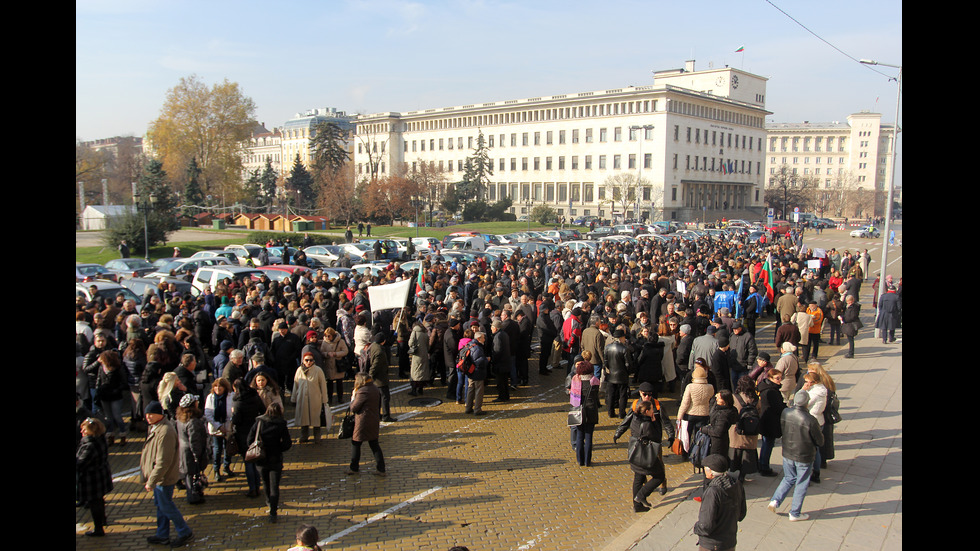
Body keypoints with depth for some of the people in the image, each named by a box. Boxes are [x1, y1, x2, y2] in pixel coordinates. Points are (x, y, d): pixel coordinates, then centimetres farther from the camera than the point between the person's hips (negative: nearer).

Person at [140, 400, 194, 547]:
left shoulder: (165, 432, -28)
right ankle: (162, 535, 31)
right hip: (158, 476, 10)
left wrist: (151, 481, -24)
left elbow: (163, 462, -28)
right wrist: (150, 478, 22)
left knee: (166, 506, 2)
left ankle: (185, 532, 15)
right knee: (160, 505, 18)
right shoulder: (155, 427, 6)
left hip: (164, 477, -10)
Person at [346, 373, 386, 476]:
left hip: (363, 423, -7)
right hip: (374, 422, 7)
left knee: (355, 444, 10)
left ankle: (354, 468, 20)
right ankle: (381, 469, 11)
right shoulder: (375, 389, 7)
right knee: (374, 444, 12)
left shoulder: (362, 392, -18)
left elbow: (353, 408, -15)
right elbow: (379, 406, 14)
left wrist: (353, 397, 0)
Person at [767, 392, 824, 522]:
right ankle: (795, 513, 22)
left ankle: (775, 500, 10)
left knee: (788, 479, 24)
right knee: (801, 484, 12)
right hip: (804, 457, -4)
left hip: (787, 454, 4)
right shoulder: (810, 420, -26)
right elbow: (820, 441, -13)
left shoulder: (785, 413, -11)